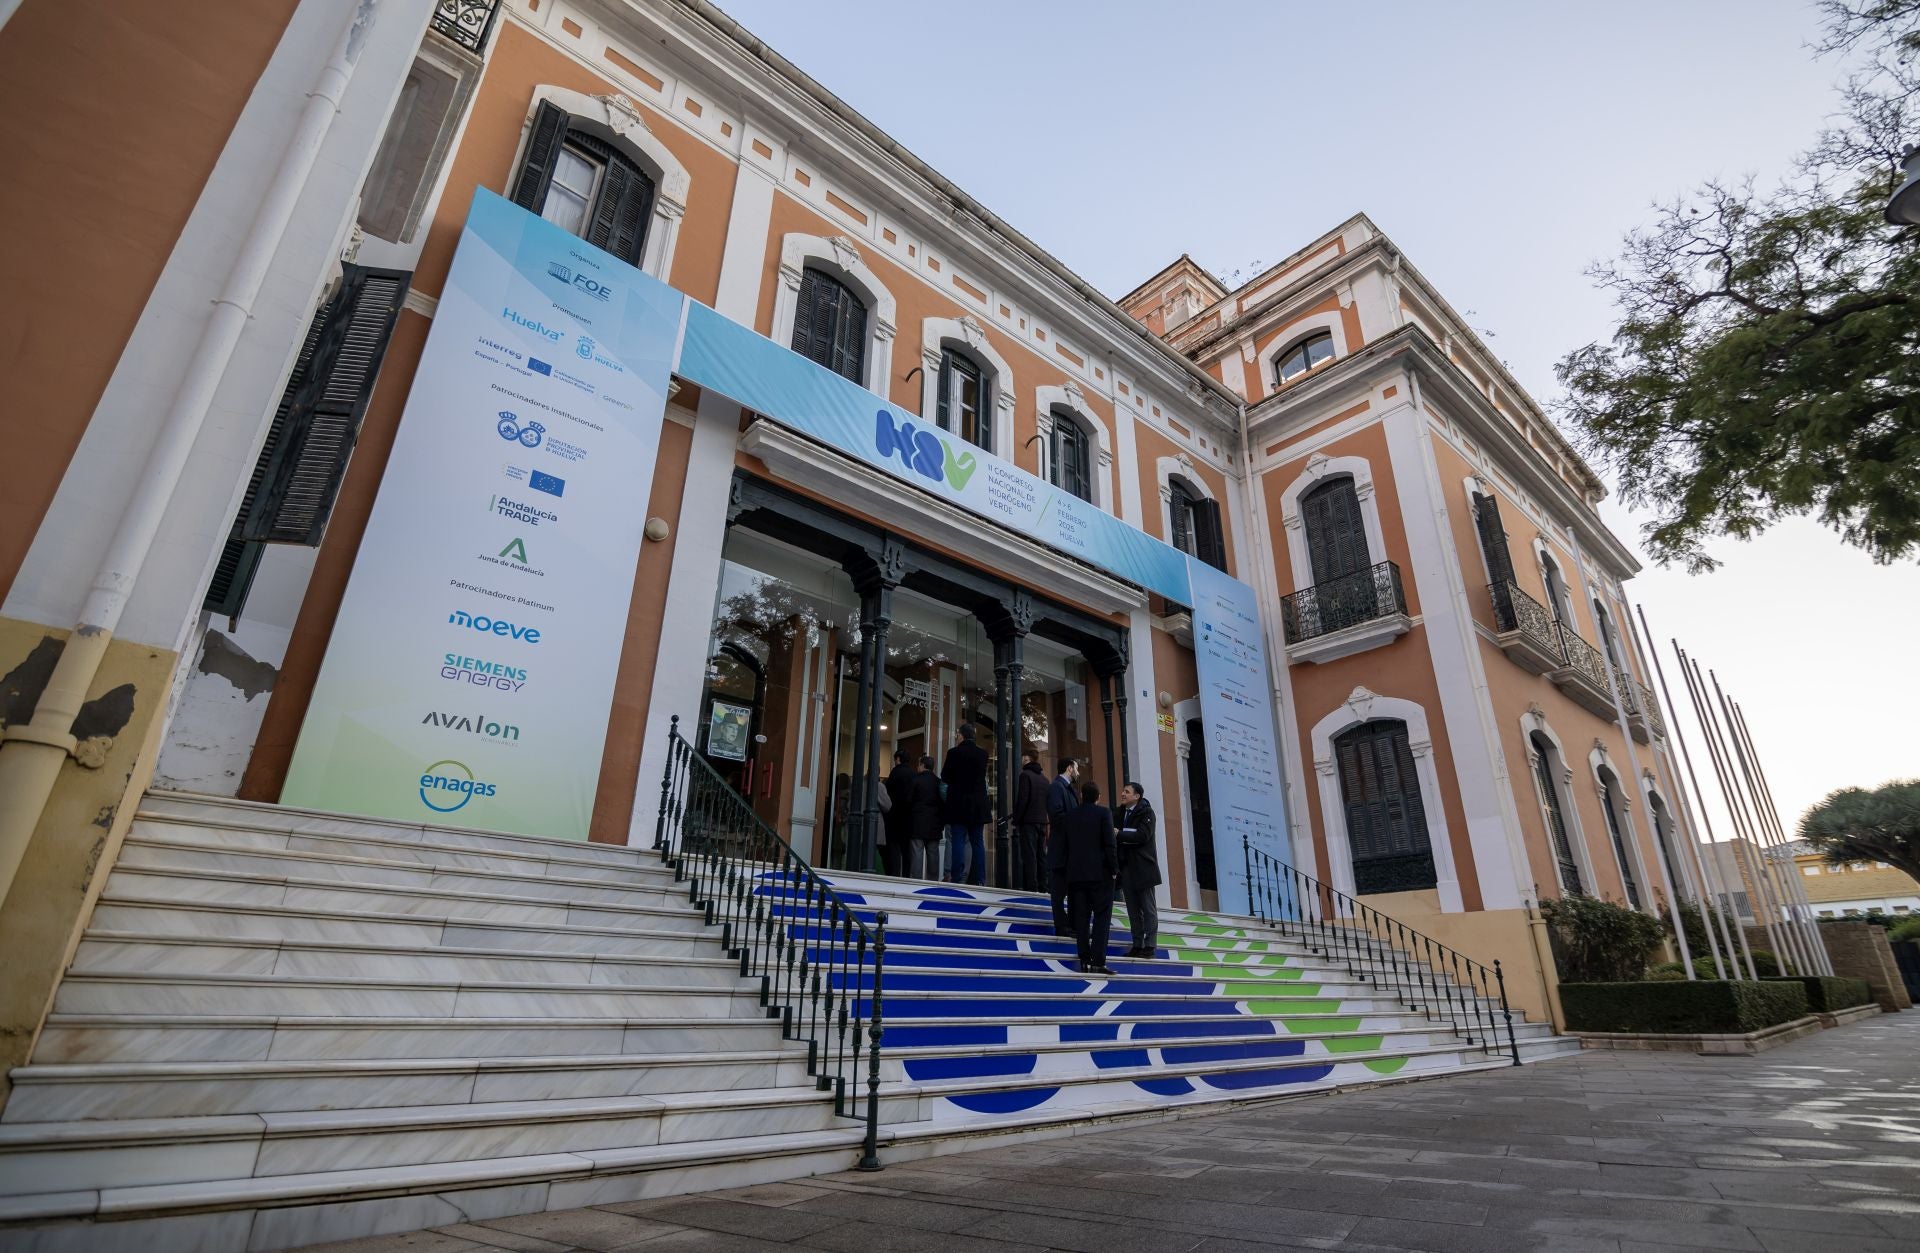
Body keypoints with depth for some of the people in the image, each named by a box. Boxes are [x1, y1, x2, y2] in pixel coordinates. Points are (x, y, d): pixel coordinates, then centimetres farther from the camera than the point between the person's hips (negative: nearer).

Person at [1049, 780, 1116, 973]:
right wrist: (1114, 868, -3)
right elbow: (1109, 843, -11)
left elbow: (1060, 845, 10)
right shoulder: (1104, 813, -5)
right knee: (1102, 917, 0)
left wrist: (1061, 869, 18)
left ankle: (1085, 961, 7)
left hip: (1075, 874, 4)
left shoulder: (1069, 815, 8)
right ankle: (1098, 961, -8)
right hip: (1100, 873, -4)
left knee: (1081, 919, 7)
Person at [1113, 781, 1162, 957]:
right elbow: (1112, 831, 5)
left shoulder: (1146, 812, -7)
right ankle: (1137, 945, 17)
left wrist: (1119, 835, -18)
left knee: (1148, 908, 2)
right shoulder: (1118, 813, 10)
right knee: (1133, 910, 11)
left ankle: (1150, 946, 6)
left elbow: (1142, 835, -19)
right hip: (1126, 868, 6)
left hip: (1142, 867, -6)